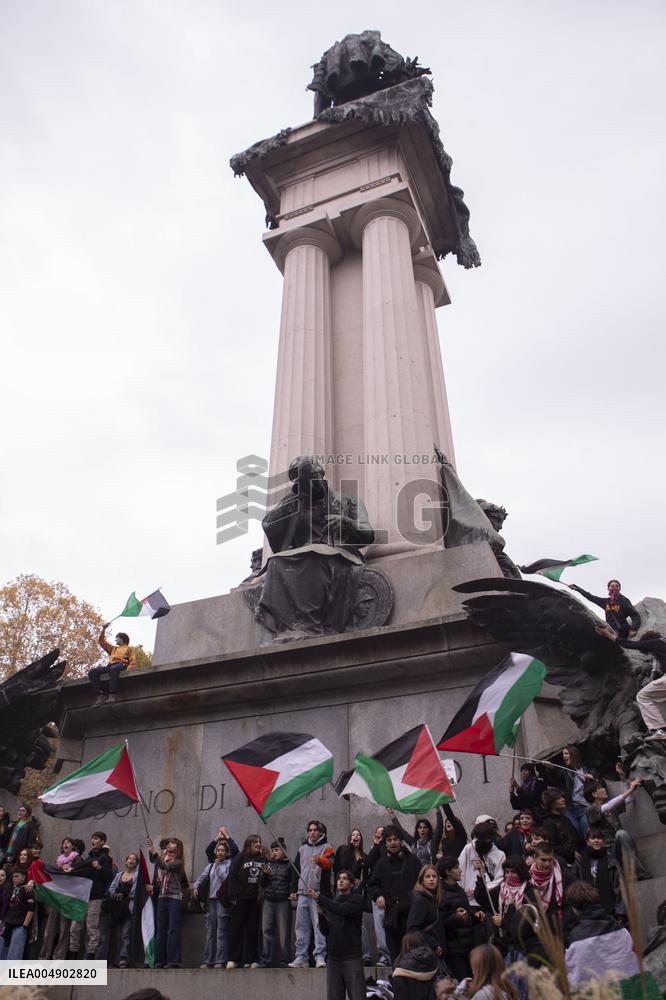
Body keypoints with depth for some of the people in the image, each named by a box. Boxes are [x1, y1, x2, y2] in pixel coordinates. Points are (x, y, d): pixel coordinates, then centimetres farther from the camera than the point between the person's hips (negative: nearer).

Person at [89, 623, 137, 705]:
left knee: (113, 669, -43)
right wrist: (104, 629, 27)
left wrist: (127, 670, -14)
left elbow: (133, 662, 6)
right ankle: (101, 694, -33)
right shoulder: (113, 648, 39)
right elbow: (101, 641, 37)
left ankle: (112, 694, -52)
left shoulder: (129, 648, 22)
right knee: (92, 672, -21)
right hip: (110, 666, 6)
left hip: (121, 665, -6)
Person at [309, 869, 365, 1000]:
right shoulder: (332, 902, 16)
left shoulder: (356, 899, 0)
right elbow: (325, 931, 11)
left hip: (352, 957, -5)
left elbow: (342, 909, -20)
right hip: (333, 957, 5)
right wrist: (321, 914, -7)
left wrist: (319, 897, -21)